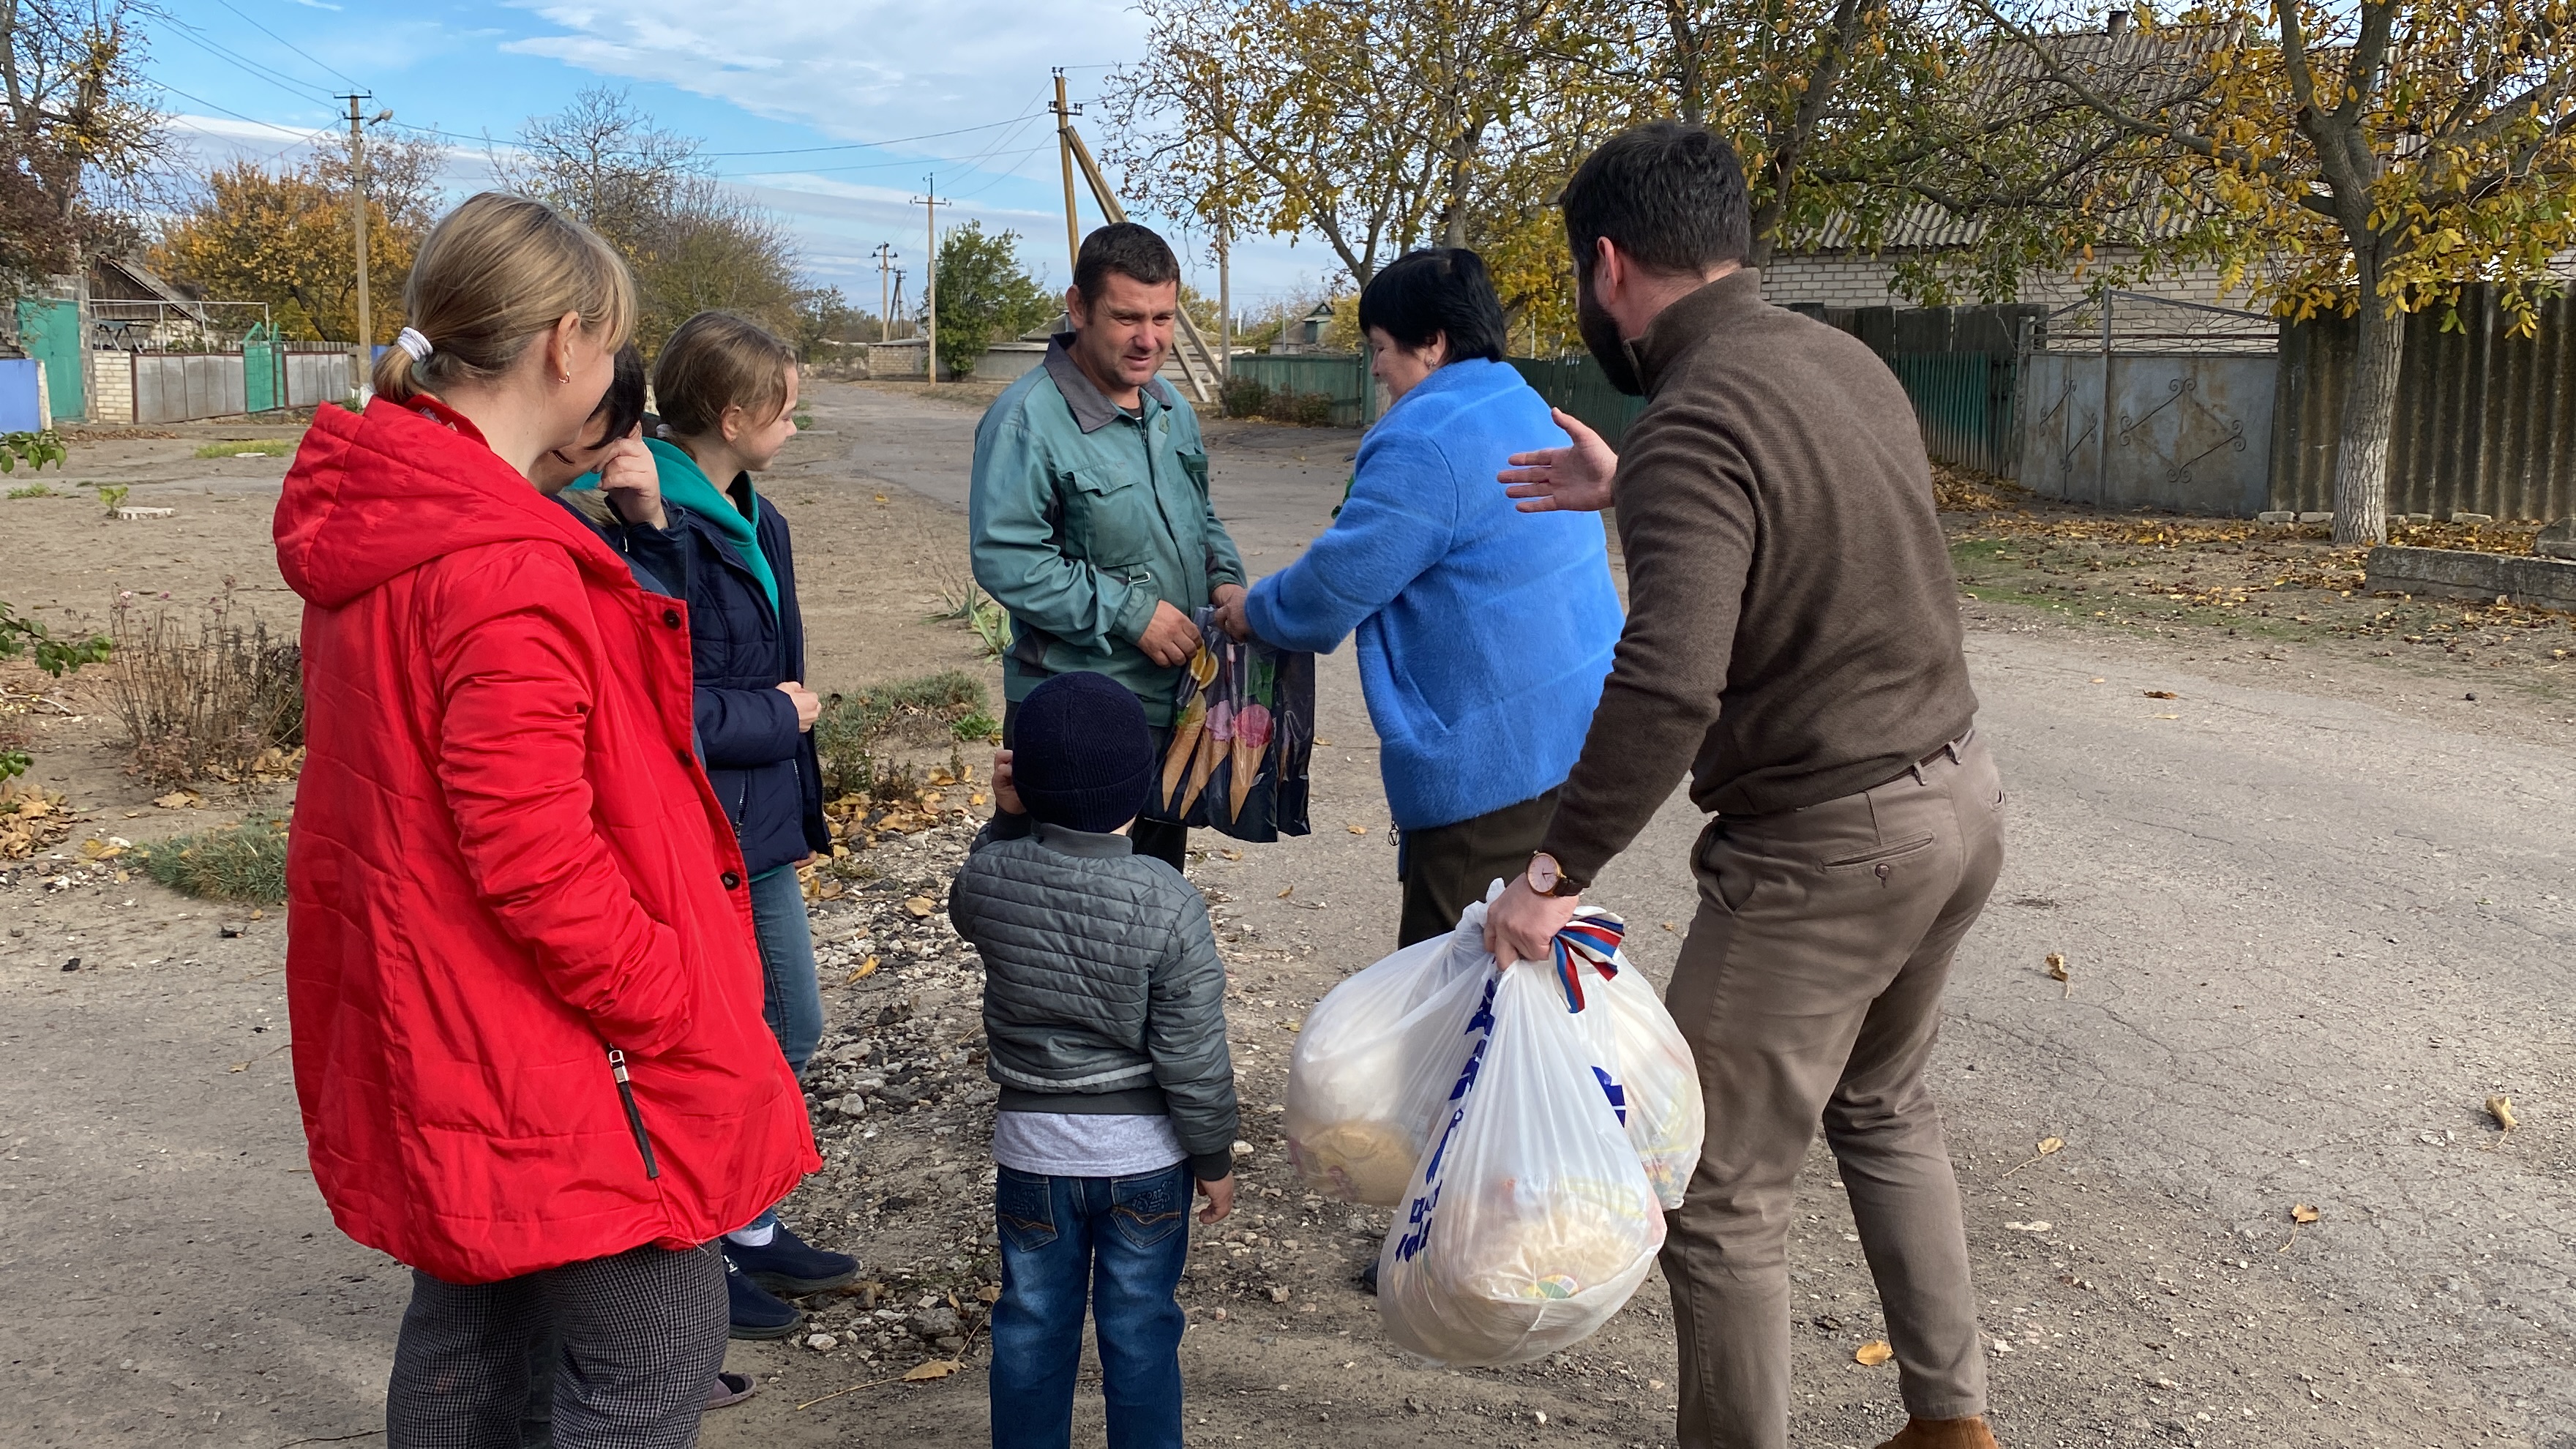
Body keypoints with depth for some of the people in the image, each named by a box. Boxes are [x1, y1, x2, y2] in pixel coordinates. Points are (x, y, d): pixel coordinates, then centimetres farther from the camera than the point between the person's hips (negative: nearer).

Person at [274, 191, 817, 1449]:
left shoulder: (369, 526, 7)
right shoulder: (504, 565, -24)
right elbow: (532, 847, -26)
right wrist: (671, 1007, -17)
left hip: (437, 1045, 10)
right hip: (555, 1062, -10)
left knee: (466, 1327, 23)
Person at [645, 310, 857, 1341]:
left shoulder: (750, 520, 10)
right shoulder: (660, 533, -20)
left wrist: (788, 707, 6)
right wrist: (781, 719, -13)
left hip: (760, 835, 9)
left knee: (792, 1031, 18)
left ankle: (754, 1229, 35)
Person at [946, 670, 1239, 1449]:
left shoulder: (987, 879, -14)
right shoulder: (1167, 901, -21)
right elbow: (1191, 1055, -15)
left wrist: (1008, 820, 3)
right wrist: (1214, 1158, -2)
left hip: (1031, 1148, 2)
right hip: (1146, 1152, -2)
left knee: (1032, 1325, 18)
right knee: (1139, 1327, 13)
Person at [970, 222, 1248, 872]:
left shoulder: (1172, 408, 9)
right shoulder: (1027, 420, -18)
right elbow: (1004, 557, -23)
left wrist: (1224, 580, 0)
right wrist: (1131, 613, -22)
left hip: (1173, 698, 8)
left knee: (1162, 865, 21)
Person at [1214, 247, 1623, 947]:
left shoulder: (1427, 442, -18)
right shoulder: (1528, 410, 13)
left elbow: (1336, 583, -15)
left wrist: (1256, 610, 5)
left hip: (1494, 755, -10)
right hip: (1573, 730, 10)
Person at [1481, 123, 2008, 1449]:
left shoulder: (1694, 422, -21)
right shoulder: (1843, 359, 6)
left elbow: (1667, 683, -34)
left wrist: (1557, 869, -27)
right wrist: (1632, 494, 26)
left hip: (1823, 850, -10)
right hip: (1960, 795, 10)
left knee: (1724, 1194, 5)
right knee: (1881, 1104, 29)